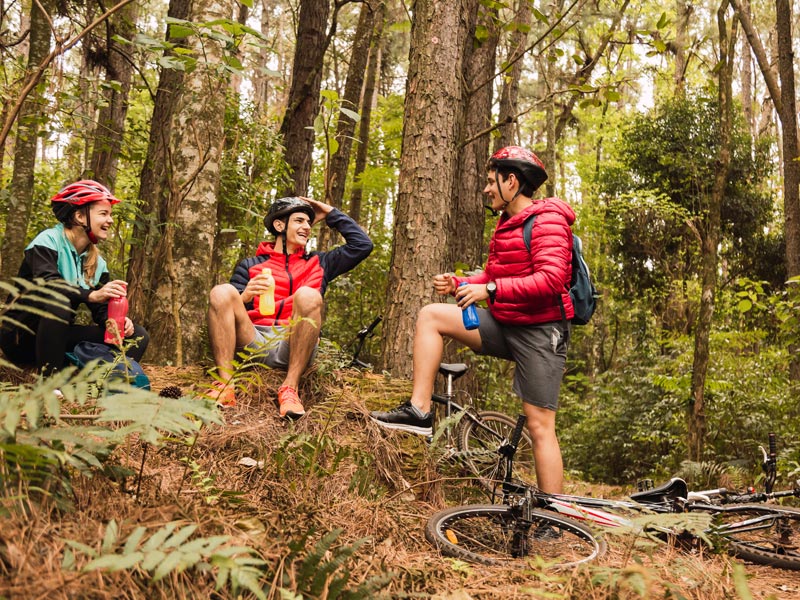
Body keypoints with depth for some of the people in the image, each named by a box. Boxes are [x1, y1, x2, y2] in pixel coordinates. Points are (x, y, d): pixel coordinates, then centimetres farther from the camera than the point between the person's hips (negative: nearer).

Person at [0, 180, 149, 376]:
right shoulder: (48, 241, -12)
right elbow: (45, 284, -30)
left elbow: (101, 309, 3)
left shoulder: (97, 262, 7)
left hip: (59, 338, 6)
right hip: (21, 337, -6)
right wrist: (91, 295, -45)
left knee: (137, 335, -5)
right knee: (58, 303, -38)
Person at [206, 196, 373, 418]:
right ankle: (225, 385, -33)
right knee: (222, 291, -23)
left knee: (308, 295, -29)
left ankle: (290, 388, -31)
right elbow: (226, 309, 10)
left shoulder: (318, 264, 25)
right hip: (254, 345, 1)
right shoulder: (250, 265, 20)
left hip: (294, 348, 0)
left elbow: (363, 245, 19)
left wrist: (331, 214, 22)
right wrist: (245, 296, -12)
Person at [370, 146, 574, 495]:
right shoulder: (507, 223, 16)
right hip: (503, 323, 9)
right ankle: (419, 411, -6)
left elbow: (552, 278, -26)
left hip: (539, 331, -8)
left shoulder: (547, 221, -13)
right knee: (430, 316, -4)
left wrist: (490, 289, -28)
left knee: (540, 426, -7)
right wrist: (458, 284, 1)